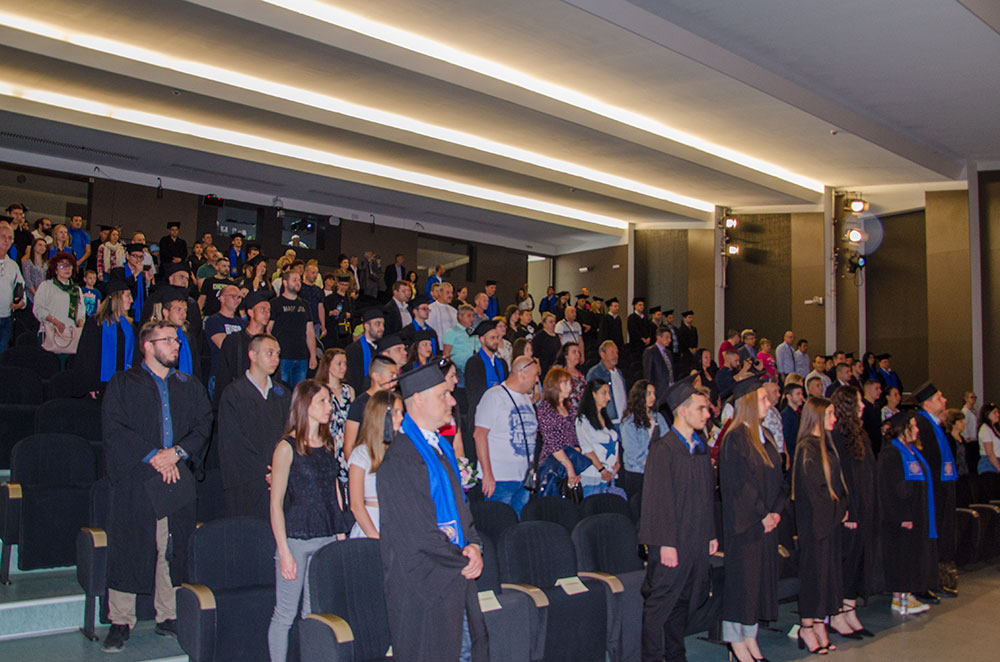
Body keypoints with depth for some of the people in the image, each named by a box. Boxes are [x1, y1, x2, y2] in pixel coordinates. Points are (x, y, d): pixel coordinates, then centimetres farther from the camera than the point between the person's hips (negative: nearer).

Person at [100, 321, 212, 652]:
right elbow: (113, 428, -6)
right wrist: (152, 455, -13)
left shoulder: (189, 386, 15)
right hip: (134, 478, -3)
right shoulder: (123, 384, 5)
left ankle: (169, 617, 13)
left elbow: (203, 425, 8)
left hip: (177, 479, 3)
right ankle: (120, 622, 7)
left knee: (174, 548, 3)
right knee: (128, 548, -2)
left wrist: (177, 453, -9)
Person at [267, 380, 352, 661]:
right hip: (296, 539, -5)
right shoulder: (287, 447, -7)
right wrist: (284, 552, -12)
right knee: (285, 615, 1)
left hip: (327, 539, 5)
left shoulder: (328, 446, 11)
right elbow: (276, 503, -8)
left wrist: (341, 536, 9)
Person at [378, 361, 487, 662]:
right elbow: (418, 532, -21)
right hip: (425, 585, -9)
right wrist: (463, 561, -10)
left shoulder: (441, 448, 12)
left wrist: (473, 545, 0)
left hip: (456, 578, 9)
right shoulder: (400, 459, -18)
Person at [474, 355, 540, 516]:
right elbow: (479, 434, -14)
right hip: (499, 479, -7)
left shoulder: (527, 398, 16)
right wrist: (487, 474, -18)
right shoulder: (494, 396, -8)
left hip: (525, 478, 7)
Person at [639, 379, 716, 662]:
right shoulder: (663, 448, -13)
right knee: (661, 602, -1)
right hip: (674, 543, -7)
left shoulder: (701, 448, 11)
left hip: (697, 541, 8)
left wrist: (712, 534, 13)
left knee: (685, 601, 14)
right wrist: (666, 543, -18)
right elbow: (660, 499, -16)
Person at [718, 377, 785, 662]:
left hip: (765, 520, 8)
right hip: (744, 521, -8)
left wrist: (775, 512, -1)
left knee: (761, 577, 11)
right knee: (742, 577, 0)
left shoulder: (764, 436, 12)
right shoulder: (735, 439, -14)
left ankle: (750, 637, 22)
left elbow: (776, 478, 13)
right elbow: (739, 485, -17)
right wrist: (761, 515, -14)